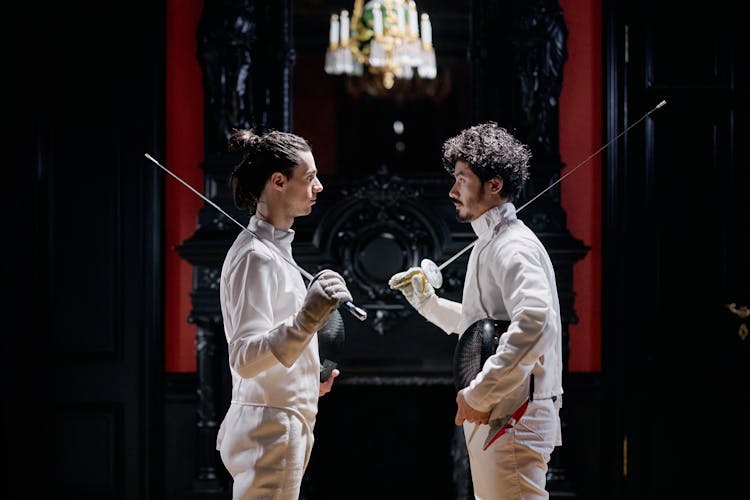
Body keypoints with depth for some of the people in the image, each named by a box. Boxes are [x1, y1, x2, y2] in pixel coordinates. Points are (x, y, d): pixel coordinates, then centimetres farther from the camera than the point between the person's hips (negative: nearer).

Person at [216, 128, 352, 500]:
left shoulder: (270, 247, 12)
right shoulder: (257, 256, -17)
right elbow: (245, 359, -27)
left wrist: (306, 377, 27)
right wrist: (306, 319, -41)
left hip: (276, 428, 10)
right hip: (271, 430, -10)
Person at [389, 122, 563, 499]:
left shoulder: (512, 246, -16)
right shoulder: (489, 243, 17)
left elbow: (536, 323, -31)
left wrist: (480, 393, -27)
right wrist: (428, 303, 13)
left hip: (513, 420, -11)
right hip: (494, 415, 11)